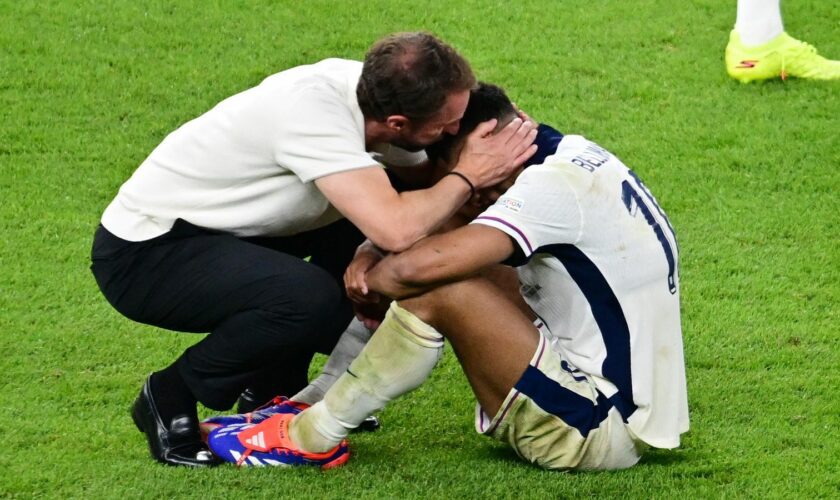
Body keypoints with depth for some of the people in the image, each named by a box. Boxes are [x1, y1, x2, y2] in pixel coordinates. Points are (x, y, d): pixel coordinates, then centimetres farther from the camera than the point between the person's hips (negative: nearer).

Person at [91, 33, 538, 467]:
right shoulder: (316, 113, -33)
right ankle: (171, 400, -6)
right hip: (143, 253, -9)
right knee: (312, 298, -31)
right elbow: (398, 231, -42)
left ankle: (275, 387, 16)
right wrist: (468, 176, -25)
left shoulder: (368, 85, -9)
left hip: (215, 228, 9)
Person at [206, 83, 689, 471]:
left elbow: (419, 268, -31)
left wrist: (370, 276, -8)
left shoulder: (554, 185, -22)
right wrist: (375, 259, -3)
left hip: (603, 432, -11)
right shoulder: (575, 156, 9)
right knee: (455, 272, 12)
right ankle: (318, 402, 10)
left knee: (436, 290, -20)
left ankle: (313, 437, -5)